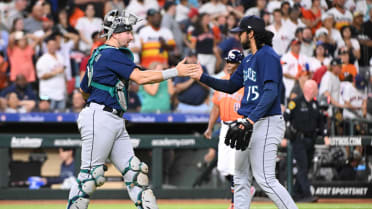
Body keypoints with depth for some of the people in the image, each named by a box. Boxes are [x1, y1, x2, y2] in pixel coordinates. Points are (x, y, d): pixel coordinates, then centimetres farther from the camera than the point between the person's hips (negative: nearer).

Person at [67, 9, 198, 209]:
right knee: (90, 173, -8)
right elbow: (140, 77, -20)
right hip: (99, 119, -10)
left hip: (116, 123, 10)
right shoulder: (111, 54, -11)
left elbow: (84, 90, 26)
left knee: (133, 170, 4)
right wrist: (175, 72, -19)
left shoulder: (99, 54, 19)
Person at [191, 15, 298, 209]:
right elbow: (231, 86, 28)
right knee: (241, 178, 12)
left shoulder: (267, 56, -13)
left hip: (266, 123, -11)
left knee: (265, 179, -15)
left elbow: (271, 92, -24)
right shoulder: (248, 60, 19)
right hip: (250, 123, 11)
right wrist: (202, 77, 20)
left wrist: (251, 119, -32)